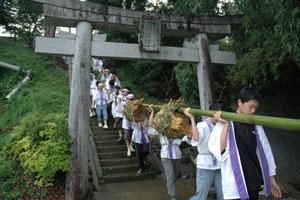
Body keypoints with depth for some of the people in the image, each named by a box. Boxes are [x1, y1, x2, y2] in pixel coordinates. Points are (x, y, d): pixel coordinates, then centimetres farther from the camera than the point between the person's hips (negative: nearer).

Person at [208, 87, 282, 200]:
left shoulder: (256, 126, 7)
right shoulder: (223, 125, -8)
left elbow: (265, 151, 12)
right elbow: (218, 152, -19)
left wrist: (272, 180, 14)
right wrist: (226, 125, -20)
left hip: (254, 183, 5)